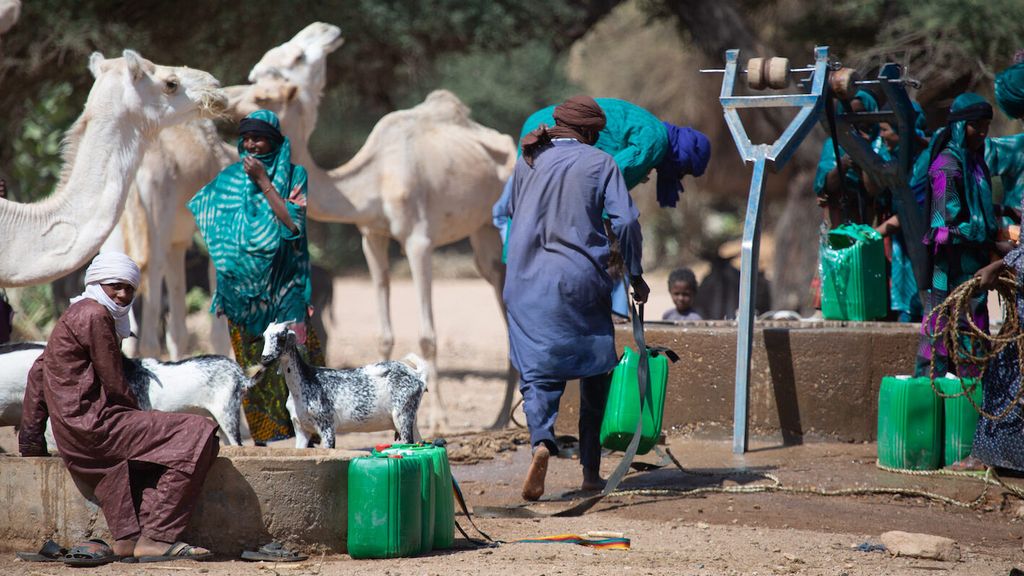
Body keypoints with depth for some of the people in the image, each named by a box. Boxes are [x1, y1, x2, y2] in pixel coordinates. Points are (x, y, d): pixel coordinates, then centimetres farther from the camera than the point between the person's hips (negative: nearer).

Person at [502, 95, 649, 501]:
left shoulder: (528, 162, 11)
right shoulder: (600, 163, 2)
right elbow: (625, 221, -5)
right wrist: (634, 274, 5)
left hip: (528, 283, 2)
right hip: (582, 281, -2)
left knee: (537, 371, 0)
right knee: (594, 370, 13)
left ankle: (542, 440, -30)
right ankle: (591, 469, 13)